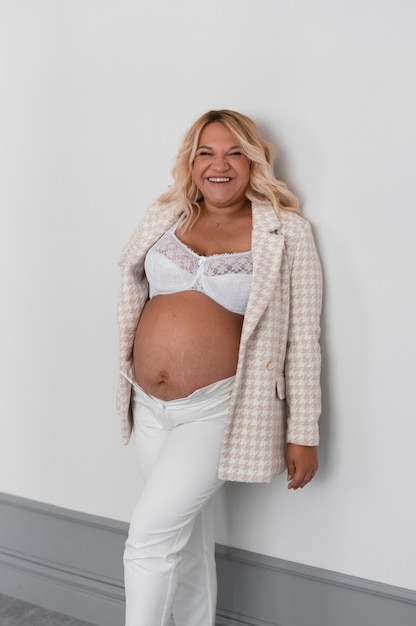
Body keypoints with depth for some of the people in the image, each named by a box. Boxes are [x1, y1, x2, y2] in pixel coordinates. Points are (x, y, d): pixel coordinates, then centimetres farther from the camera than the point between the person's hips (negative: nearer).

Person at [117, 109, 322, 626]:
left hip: (215, 409, -4)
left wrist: (303, 433, -6)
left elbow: (302, 339, -5)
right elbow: (135, 297, 16)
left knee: (150, 534, -9)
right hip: (149, 407, 5)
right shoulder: (165, 218, 6)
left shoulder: (285, 233, -5)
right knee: (186, 534, 17)